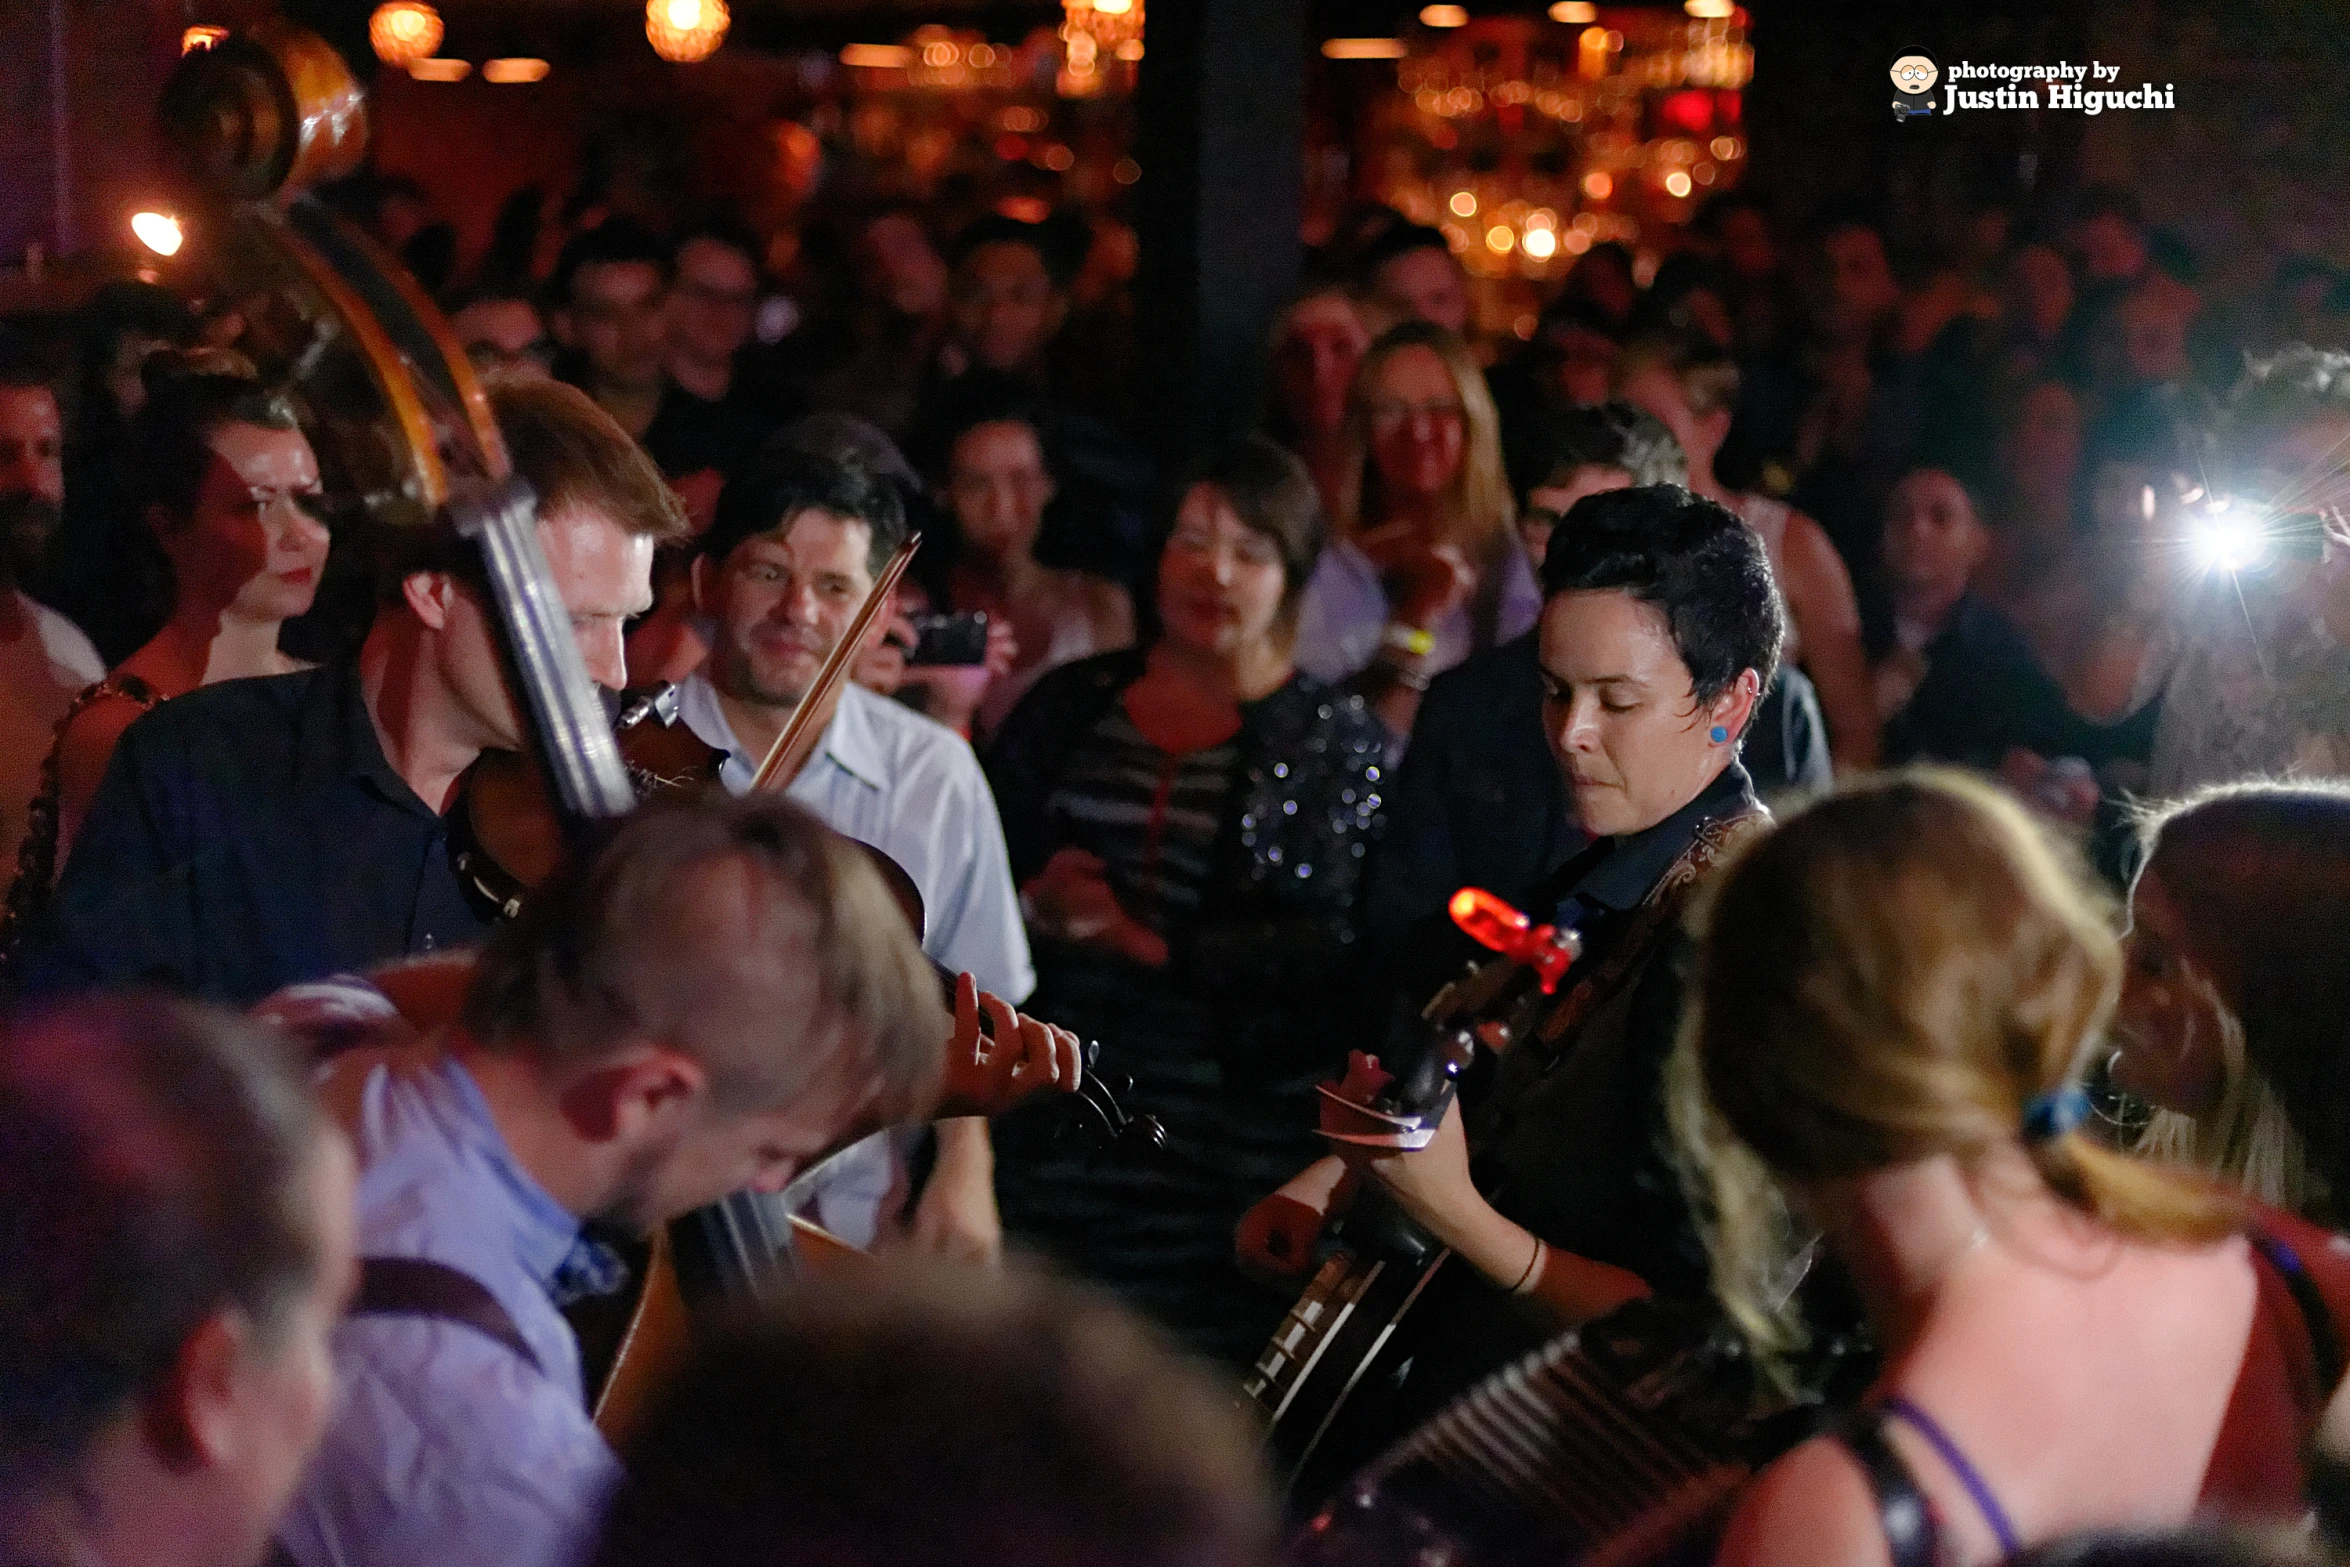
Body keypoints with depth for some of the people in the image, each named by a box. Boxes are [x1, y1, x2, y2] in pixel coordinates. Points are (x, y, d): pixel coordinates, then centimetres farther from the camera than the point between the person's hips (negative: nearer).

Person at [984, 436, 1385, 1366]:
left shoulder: (1336, 740, 2)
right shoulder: (1073, 706, 13)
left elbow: (1333, 945, -9)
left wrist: (1151, 946, -11)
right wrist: (1034, 903, -6)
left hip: (1232, 1141, -3)